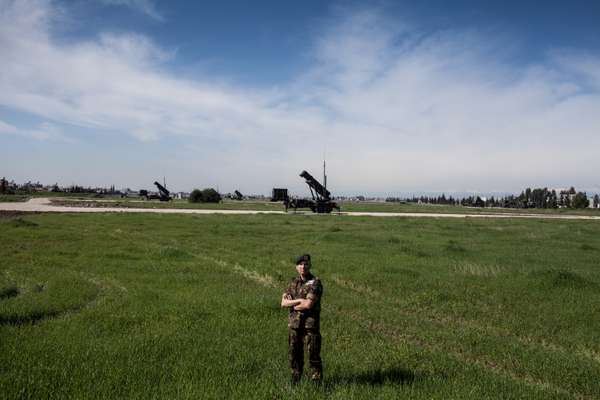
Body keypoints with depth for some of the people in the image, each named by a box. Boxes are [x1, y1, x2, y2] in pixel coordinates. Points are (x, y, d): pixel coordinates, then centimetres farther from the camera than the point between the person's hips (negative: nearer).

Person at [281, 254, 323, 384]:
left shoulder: (315, 283, -9)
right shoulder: (293, 283, 10)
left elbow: (308, 304, -18)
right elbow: (283, 302, -1)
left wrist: (293, 305, -4)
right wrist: (300, 300, -14)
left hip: (310, 324, -5)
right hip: (294, 324, 6)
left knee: (313, 355, -1)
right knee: (294, 354, 14)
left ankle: (316, 381, 11)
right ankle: (295, 380, 29)